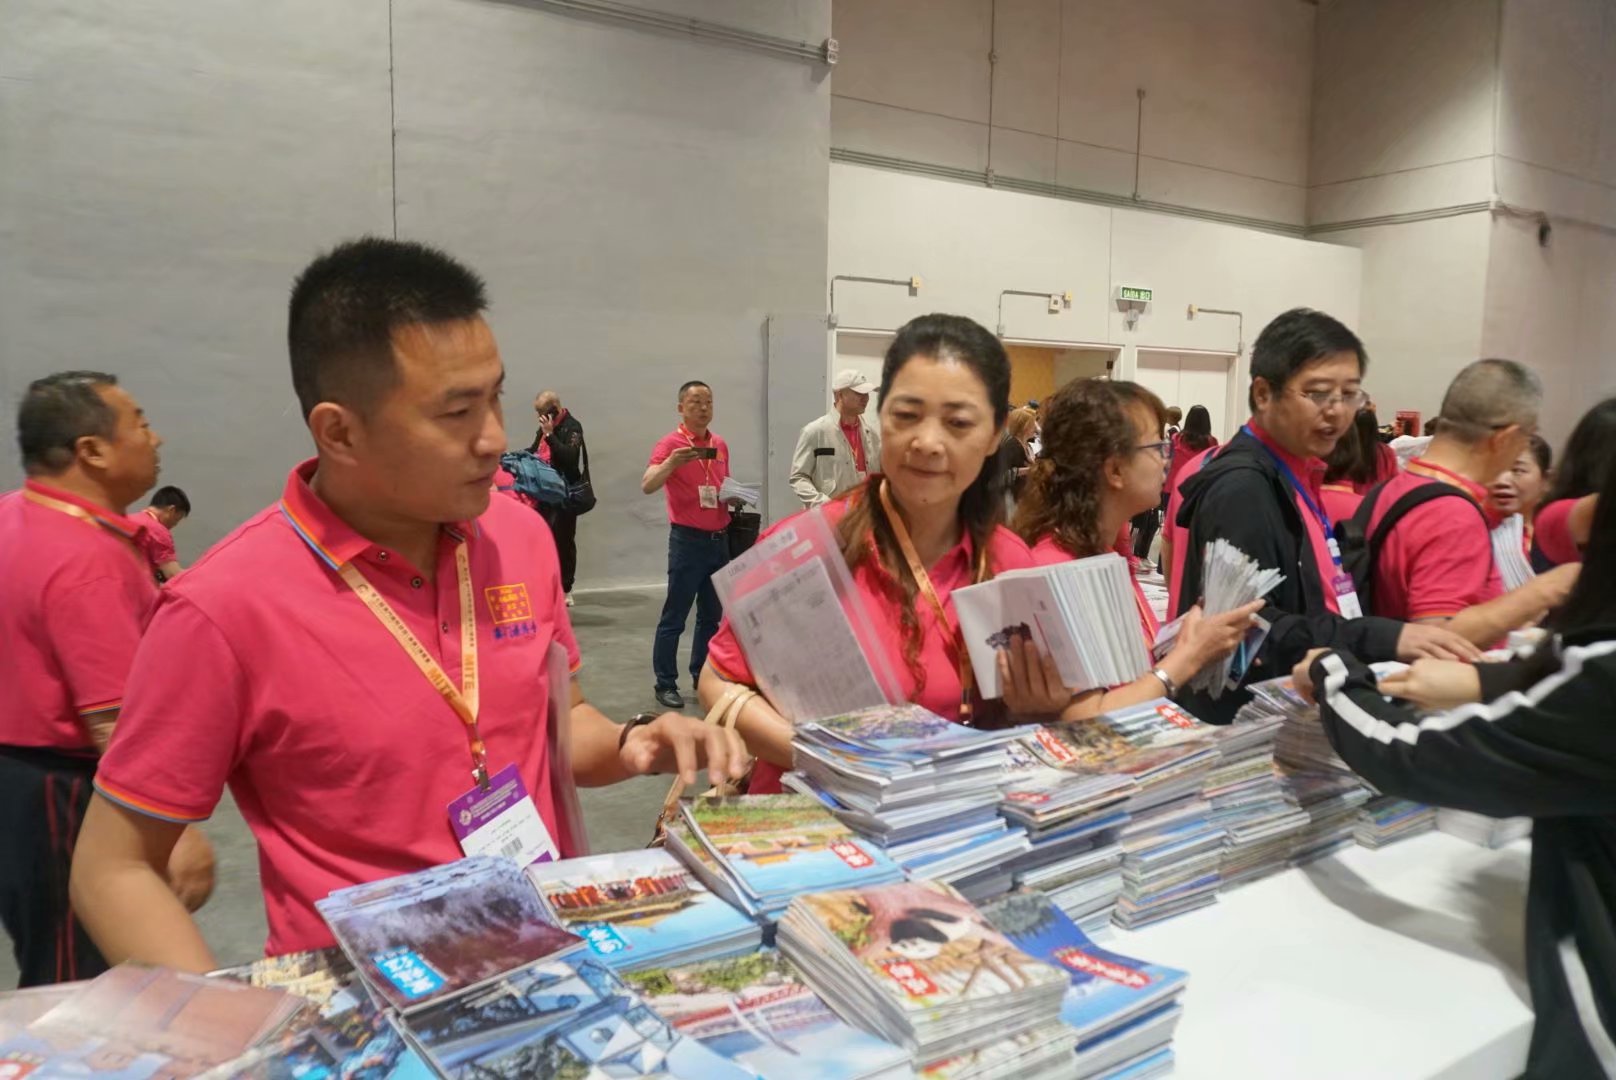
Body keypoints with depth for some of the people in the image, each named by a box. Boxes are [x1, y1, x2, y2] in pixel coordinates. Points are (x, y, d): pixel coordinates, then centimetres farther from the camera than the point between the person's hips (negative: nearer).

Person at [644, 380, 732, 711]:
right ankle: (666, 684, 9)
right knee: (674, 617, 0)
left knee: (713, 615, 14)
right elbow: (647, 485, -21)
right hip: (688, 539, -6)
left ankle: (703, 675, 26)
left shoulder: (720, 444, 10)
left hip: (720, 538, 7)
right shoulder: (670, 443, -9)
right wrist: (671, 463, -37)